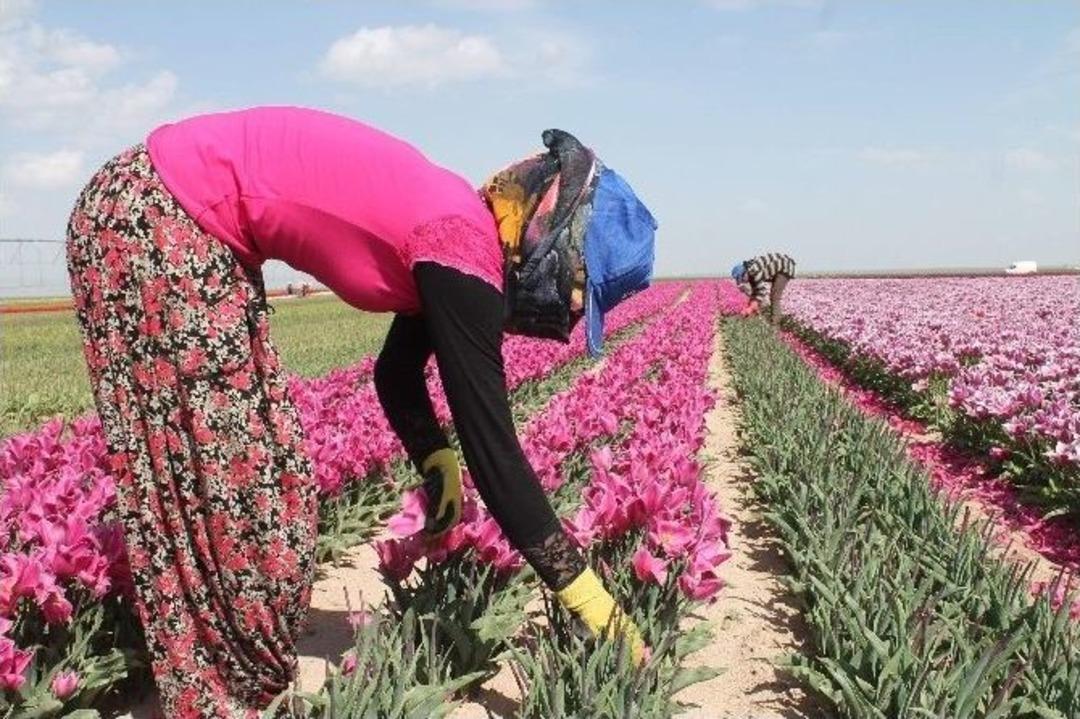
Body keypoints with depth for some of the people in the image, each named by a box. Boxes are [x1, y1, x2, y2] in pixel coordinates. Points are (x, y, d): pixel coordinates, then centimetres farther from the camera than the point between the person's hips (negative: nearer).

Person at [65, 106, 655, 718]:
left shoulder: (459, 223, 4)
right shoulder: (464, 244, -22)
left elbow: (399, 372, 18)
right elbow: (491, 444, -23)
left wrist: (439, 467, 8)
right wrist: (584, 591, -15)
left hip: (190, 225, 10)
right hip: (149, 217, -9)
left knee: (259, 470, 12)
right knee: (209, 480, -3)